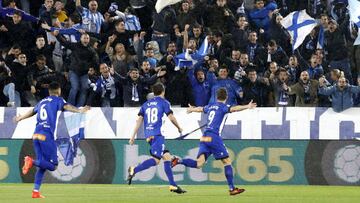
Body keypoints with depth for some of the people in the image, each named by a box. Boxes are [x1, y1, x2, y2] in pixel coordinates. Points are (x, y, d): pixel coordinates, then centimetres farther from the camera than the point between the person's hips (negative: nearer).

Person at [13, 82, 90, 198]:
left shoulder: (42, 102, 23)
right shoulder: (57, 100, 5)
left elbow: (32, 111, 38)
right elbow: (65, 106, -16)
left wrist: (19, 118, 57)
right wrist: (79, 111, -34)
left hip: (36, 135, 7)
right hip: (46, 136, -7)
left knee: (42, 165, 13)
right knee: (52, 165, -6)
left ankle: (36, 192, 6)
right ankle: (32, 161, -26)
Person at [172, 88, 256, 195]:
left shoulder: (210, 106, 21)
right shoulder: (223, 107, 1)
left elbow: (200, 109, 42)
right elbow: (233, 109, -21)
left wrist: (192, 109, 63)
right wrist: (246, 107, -32)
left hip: (204, 138, 6)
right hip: (214, 137, -6)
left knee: (199, 163, -1)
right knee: (227, 161, 1)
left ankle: (178, 161, -18)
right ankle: (232, 188, -1)